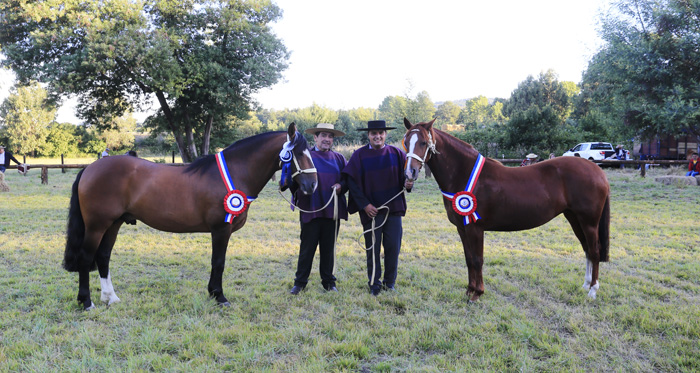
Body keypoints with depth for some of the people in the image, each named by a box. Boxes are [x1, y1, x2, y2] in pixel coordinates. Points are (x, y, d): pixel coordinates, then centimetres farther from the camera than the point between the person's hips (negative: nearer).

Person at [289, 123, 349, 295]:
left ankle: (328, 281, 23)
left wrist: (341, 186, -9)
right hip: (310, 210, -3)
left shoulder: (339, 158, 12)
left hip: (333, 210, 3)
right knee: (307, 247, 3)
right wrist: (296, 193, -21)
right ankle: (300, 282, 15)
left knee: (329, 248, 11)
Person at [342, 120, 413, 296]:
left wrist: (408, 183, -15)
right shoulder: (359, 156, -2)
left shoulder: (396, 154, 4)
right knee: (373, 248, 6)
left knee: (393, 247, 5)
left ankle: (390, 281, 22)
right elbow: (352, 183, -5)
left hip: (393, 208, 2)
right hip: (371, 209, -1)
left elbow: (407, 174, 10)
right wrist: (365, 204, -12)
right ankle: (374, 283, 21)